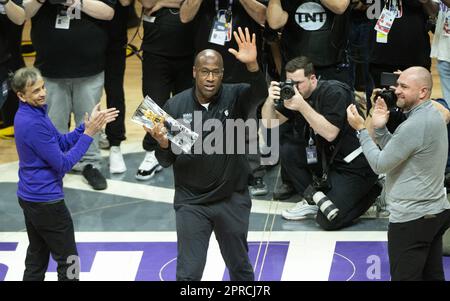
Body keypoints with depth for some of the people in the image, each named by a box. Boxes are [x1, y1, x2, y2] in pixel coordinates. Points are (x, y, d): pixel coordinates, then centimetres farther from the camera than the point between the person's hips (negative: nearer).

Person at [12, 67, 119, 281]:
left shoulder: (30, 114, 5)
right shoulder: (33, 123, -25)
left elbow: (62, 143, 9)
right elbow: (63, 164, -21)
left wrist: (87, 125, -3)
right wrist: (88, 133, -18)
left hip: (29, 197, 9)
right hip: (46, 202, -9)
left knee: (36, 259, 16)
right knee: (68, 263, 2)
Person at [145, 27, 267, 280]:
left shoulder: (235, 97, -8)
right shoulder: (176, 105, -6)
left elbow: (260, 94, -31)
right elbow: (166, 161, -2)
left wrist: (253, 65, -49)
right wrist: (163, 144, -25)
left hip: (233, 200, 0)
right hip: (191, 203, 0)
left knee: (240, 267, 19)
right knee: (188, 272, 1)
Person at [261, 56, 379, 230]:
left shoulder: (334, 93, -20)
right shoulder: (292, 92, 1)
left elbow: (330, 133, -29)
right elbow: (269, 122, -2)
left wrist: (302, 106, -34)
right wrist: (270, 100, -22)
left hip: (354, 164, -8)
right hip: (325, 156, 8)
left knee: (327, 220, -17)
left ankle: (371, 191, 7)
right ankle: (312, 201, 5)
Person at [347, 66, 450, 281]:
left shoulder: (415, 126, -22)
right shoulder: (432, 115, 10)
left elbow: (380, 164, -17)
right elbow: (396, 152, 15)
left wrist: (361, 129, -10)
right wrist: (380, 128, 2)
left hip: (412, 218, -10)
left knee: (405, 277, -4)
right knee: (432, 276, 12)